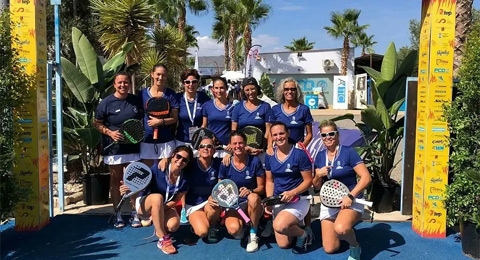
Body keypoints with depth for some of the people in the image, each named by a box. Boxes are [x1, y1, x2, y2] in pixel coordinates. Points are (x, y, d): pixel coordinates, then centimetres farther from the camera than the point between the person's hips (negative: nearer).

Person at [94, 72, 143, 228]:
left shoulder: (135, 100, 4)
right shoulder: (106, 103, -5)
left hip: (132, 147, 2)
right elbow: (97, 123, 1)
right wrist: (110, 133, -14)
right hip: (114, 149, -2)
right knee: (115, 181, 8)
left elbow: (141, 119, 18)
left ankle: (135, 213, 18)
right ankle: (117, 214, 19)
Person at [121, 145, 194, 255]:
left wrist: (160, 209, -24)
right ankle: (163, 239, -29)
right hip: (143, 205, -3)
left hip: (165, 207, 3)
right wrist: (130, 189, -37)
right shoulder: (158, 169, -20)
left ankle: (160, 229, 10)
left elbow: (175, 201, -8)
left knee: (173, 225, -31)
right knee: (158, 197, -39)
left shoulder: (184, 181, -9)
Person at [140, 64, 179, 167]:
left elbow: (175, 118, 2)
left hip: (166, 140, -1)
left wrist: (161, 121, -14)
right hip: (147, 139, 1)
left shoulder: (170, 94, 2)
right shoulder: (143, 93, 4)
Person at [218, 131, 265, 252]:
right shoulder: (225, 165, -5)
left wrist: (250, 191, -25)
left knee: (253, 197, -37)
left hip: (252, 205, 0)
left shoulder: (255, 161, -8)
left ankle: (253, 235, -13)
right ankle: (241, 223, 11)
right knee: (234, 230, -30)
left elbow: (261, 187, -5)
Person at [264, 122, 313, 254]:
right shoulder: (269, 156, 1)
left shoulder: (299, 154, -14)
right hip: (278, 201, 5)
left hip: (298, 199, -5)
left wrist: (292, 193, -25)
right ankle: (295, 225, 35)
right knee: (283, 244, 4)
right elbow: (269, 181, 9)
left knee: (279, 226, -31)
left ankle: (303, 234, 0)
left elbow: (308, 181, -10)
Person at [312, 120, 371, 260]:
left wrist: (351, 196, -23)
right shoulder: (320, 156, 6)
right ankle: (347, 230, 34)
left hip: (351, 201, -5)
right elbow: (316, 186, 11)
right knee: (330, 249, 1)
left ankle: (355, 247, -2)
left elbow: (366, 177, -14)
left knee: (341, 229, -37)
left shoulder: (348, 152, -9)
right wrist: (318, 176, -11)